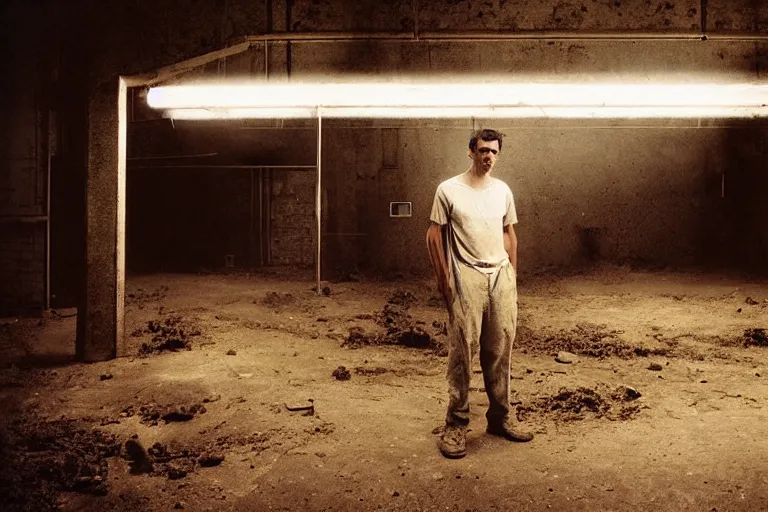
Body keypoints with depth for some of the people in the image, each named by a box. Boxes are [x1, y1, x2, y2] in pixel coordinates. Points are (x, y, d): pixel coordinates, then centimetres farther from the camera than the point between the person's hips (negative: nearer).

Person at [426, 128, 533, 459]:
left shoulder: (503, 191, 12)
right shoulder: (449, 190, -2)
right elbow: (434, 235, -2)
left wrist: (512, 276, 14)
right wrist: (443, 279, -6)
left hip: (501, 276, 5)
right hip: (466, 278, -4)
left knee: (500, 351, 8)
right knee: (462, 351, -4)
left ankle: (500, 417, 20)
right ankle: (456, 424, 4)